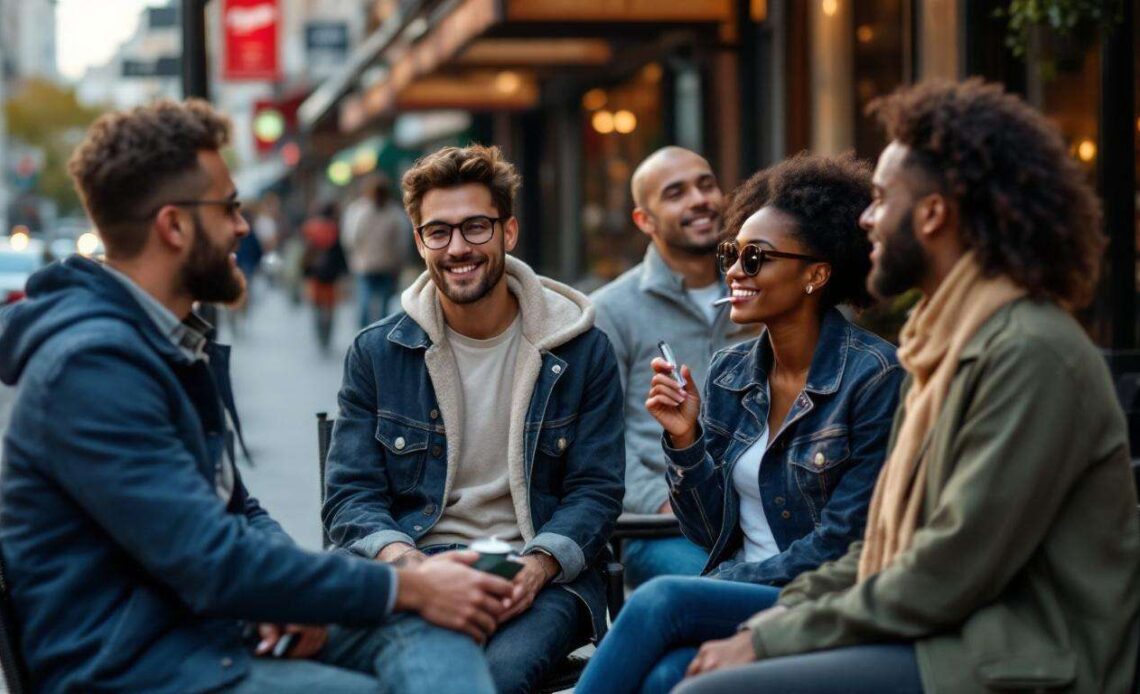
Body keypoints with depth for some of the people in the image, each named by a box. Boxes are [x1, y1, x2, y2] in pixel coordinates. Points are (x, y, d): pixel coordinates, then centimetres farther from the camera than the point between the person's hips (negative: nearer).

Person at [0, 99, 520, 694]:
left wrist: (294, 596, -3)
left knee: (435, 632, -10)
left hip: (216, 637, 9)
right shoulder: (91, 365, -18)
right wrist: (406, 588, -19)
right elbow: (212, 564, -23)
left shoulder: (179, 347, 15)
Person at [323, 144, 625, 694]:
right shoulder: (377, 353, 11)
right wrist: (395, 555, -16)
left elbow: (596, 490, 6)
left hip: (543, 580, 0)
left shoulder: (580, 350, 9)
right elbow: (351, 491, 7)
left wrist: (540, 563, -15)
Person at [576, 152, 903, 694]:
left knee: (661, 599, -29)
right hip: (740, 595, 4)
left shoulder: (873, 377, -10)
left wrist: (714, 591, -11)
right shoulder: (729, 372, 9)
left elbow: (839, 545, -11)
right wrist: (684, 439, -6)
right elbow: (712, 532, 9)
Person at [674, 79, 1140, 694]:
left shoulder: (1030, 354, -16)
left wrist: (773, 640, -13)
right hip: (952, 637, 10)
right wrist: (776, 617, 5)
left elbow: (945, 579, -20)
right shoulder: (961, 343, 16)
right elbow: (893, 539, 19)